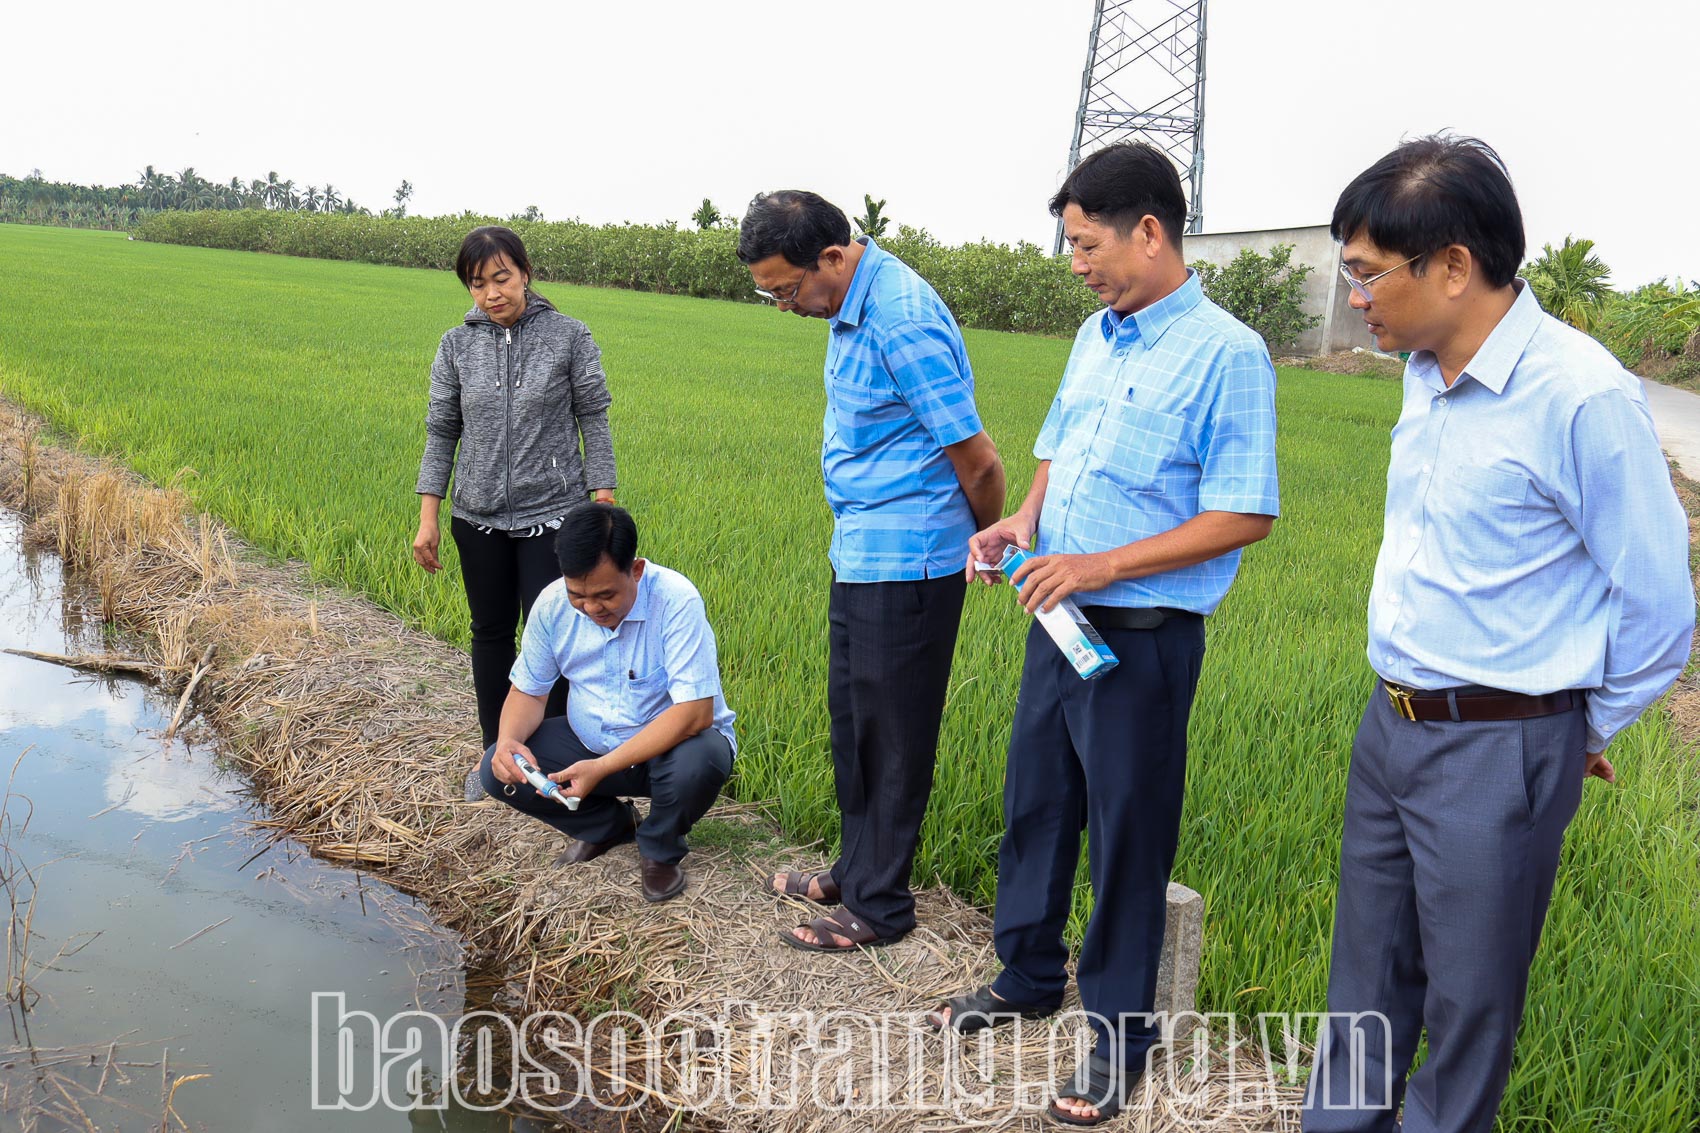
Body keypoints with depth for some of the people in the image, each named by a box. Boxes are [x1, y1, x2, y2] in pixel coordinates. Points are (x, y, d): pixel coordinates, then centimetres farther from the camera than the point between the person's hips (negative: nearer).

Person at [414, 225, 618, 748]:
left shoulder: (569, 337, -5)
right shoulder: (457, 346, 2)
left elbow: (594, 421, -1)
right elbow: (441, 432, 6)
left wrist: (604, 506, -6)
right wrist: (428, 519, 2)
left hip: (551, 514, -3)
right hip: (479, 518, 3)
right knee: (491, 634, 13)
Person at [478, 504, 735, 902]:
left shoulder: (676, 601, -27)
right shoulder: (552, 603, -11)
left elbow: (695, 712, -31)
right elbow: (529, 689, 1)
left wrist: (603, 768, -35)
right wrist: (508, 741, -23)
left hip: (671, 745, -4)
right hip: (590, 742, 4)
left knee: (698, 763, -37)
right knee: (499, 770, -15)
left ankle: (660, 850, -1)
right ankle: (609, 824, 11)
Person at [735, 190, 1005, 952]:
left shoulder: (901, 322, -23)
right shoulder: (853, 304, 8)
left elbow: (978, 461, -20)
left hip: (903, 565, -10)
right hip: (860, 555, 10)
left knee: (891, 735, 3)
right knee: (852, 720, 19)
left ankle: (878, 906, 18)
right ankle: (857, 869, 36)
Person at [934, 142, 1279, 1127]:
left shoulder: (1225, 354, -15)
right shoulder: (1097, 337, 10)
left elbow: (1246, 515, -18)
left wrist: (1103, 565, -21)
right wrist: (1024, 520, 0)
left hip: (1142, 635, -7)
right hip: (1061, 619, 8)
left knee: (1128, 833, 6)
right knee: (1035, 804, 18)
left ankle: (1119, 1030, 24)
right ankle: (1029, 976, 38)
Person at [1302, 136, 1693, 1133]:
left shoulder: (1584, 397, -20)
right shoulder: (1427, 375, 5)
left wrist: (1588, 732, 1)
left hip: (1501, 750, -7)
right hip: (1392, 723, 8)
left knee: (1468, 997, 11)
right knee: (1367, 975, 20)